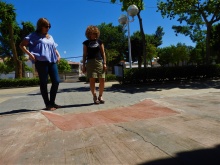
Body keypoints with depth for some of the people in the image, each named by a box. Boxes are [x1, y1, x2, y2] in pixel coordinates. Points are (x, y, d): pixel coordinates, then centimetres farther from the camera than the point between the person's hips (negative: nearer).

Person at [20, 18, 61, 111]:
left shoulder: (50, 37, 23)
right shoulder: (34, 36, 4)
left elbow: (54, 48, 32)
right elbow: (22, 45, 1)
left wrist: (58, 55, 14)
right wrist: (30, 54, -11)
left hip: (52, 61, 6)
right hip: (41, 61, -6)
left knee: (56, 81, 0)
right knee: (44, 83, -2)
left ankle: (52, 102, 13)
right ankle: (48, 104, 6)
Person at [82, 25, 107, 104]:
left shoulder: (99, 41, 12)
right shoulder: (86, 43, 10)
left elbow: (103, 53, 10)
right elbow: (84, 55, 10)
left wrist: (104, 63, 1)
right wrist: (83, 65, 3)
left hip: (99, 62, 1)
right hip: (90, 63, -1)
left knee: (102, 80, -4)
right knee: (92, 80, -7)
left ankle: (100, 96, 12)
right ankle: (95, 97, 3)